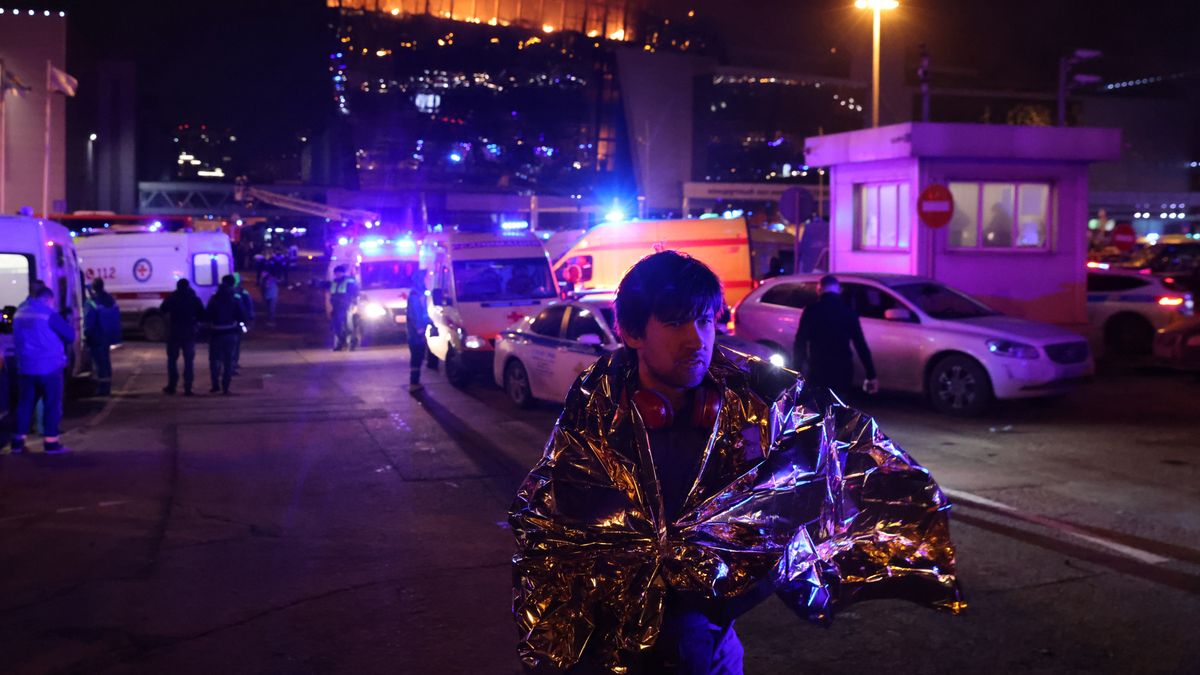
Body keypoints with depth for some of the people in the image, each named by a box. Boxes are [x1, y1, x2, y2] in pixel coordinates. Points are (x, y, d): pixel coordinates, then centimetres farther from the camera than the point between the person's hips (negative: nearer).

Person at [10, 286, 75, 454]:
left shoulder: (19, 313, 9)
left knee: (24, 404, 12)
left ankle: (18, 441, 13)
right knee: (52, 405, 1)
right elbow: (70, 335, -8)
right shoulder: (49, 314, -12)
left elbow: (16, 339, 20)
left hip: (25, 367, 6)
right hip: (49, 367, -6)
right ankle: (51, 442, 1)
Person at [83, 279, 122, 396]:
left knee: (99, 362, -5)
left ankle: (101, 388, -5)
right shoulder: (111, 300, 9)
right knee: (106, 361, 15)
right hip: (108, 337, 7)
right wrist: (114, 335, 16)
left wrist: (86, 336, -10)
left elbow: (89, 322, -17)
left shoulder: (92, 302, -15)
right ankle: (106, 387, 20)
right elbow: (117, 319, 12)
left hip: (96, 338, -7)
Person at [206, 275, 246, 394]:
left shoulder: (214, 299, -7)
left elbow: (207, 315, -8)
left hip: (216, 334, -2)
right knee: (228, 361, 7)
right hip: (231, 333, 2)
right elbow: (242, 318, -1)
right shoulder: (235, 300, -2)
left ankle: (216, 385, 2)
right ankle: (225, 386, 4)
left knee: (214, 359, 10)